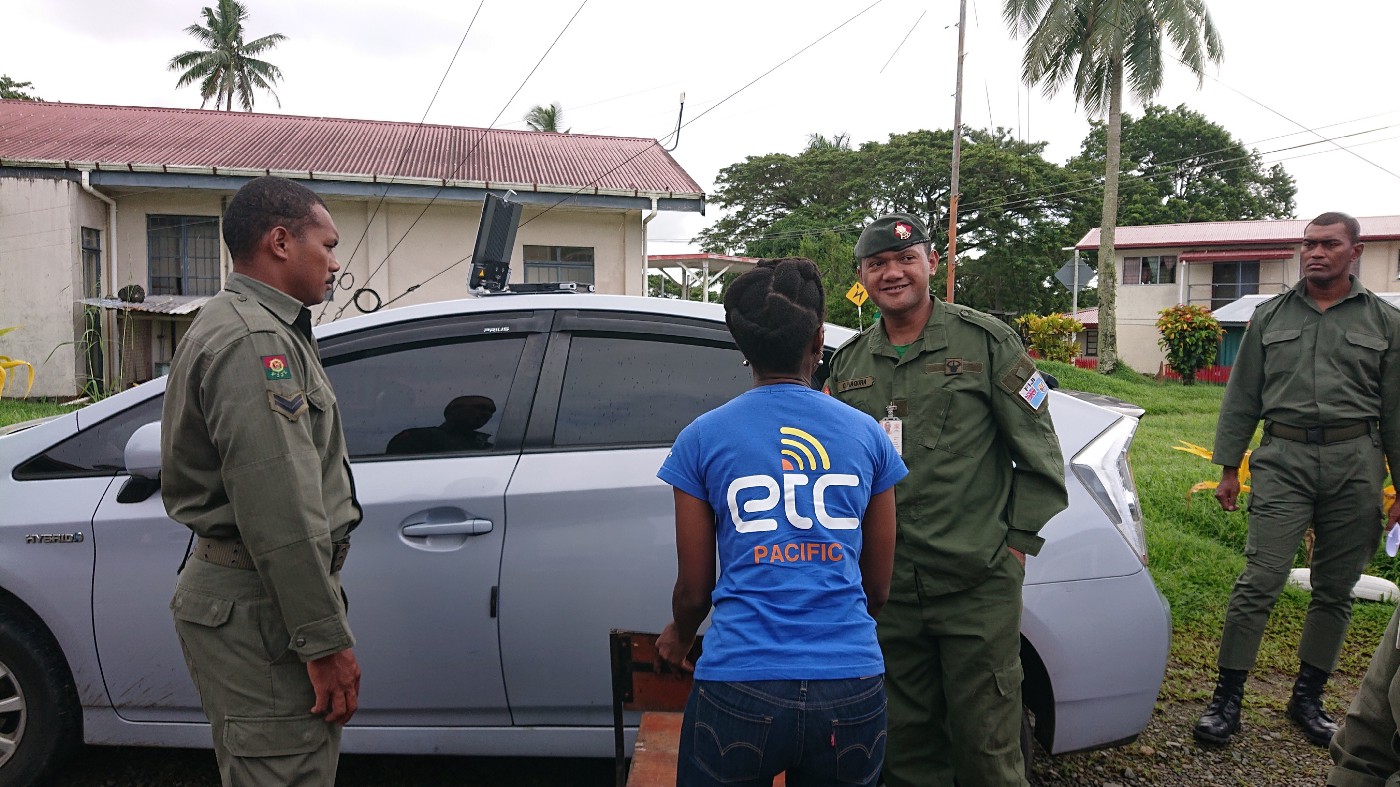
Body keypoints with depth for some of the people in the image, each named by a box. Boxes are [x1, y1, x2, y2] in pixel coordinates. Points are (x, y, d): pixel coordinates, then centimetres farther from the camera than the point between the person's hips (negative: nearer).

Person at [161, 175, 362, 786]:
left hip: (238, 591, 11)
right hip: (257, 608, -11)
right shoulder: (255, 339, -18)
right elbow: (281, 512, -25)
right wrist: (326, 640, -21)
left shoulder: (245, 325, 18)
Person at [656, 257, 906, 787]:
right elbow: (878, 588, 12)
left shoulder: (701, 439, 0)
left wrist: (678, 637, 27)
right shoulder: (868, 436, 5)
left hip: (739, 688, -1)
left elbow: (694, 589, 5)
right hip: (851, 686, 2)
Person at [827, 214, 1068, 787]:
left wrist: (1018, 542, -4)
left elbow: (1038, 454, -1)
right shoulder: (848, 363, 10)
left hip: (978, 586, -4)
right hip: (885, 588, 4)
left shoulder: (987, 341, -2)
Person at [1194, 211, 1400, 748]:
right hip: (1283, 460, -1)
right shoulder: (1270, 317, 10)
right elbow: (1241, 398, 11)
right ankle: (1227, 698, 0)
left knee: (1335, 591, 8)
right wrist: (1229, 467, 6)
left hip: (1355, 465, 1)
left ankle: (1308, 698, 23)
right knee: (1260, 581, -8)